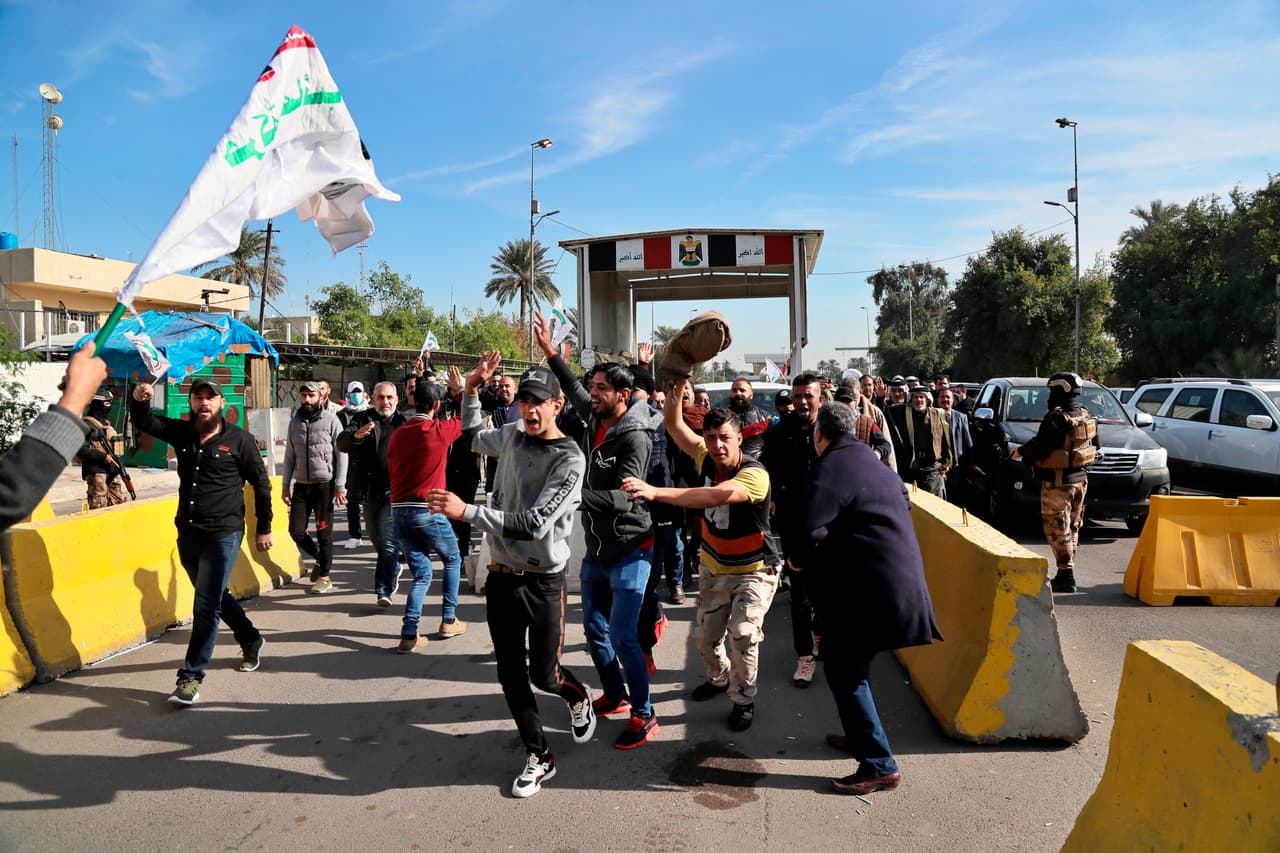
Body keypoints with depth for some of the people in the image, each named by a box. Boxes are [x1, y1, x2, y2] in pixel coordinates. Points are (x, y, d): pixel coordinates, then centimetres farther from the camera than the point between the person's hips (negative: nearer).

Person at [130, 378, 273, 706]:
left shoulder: (239, 439, -7)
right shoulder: (181, 432, 6)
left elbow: (261, 484, -2)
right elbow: (144, 423, -4)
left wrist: (264, 528, 1)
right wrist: (140, 401, -27)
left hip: (223, 536, -6)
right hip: (187, 534, 6)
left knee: (206, 606, -7)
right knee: (215, 597, 21)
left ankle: (191, 676, 1)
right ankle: (251, 641, 42)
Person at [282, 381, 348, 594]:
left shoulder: (331, 420, -5)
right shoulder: (295, 422, 9)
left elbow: (341, 454, -6)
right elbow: (289, 456, 13)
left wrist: (340, 486, -10)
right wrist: (285, 486, 10)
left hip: (324, 484, -4)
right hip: (301, 485, 4)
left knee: (324, 532, 1)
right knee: (296, 530, 2)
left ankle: (324, 576, 15)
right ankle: (318, 558, 29)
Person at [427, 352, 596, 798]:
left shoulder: (569, 460, -17)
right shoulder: (510, 436, 3)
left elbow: (533, 524, -26)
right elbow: (472, 436, 28)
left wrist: (467, 510, -30)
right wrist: (470, 392, 11)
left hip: (542, 583, -5)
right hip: (501, 577, 5)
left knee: (544, 675, 5)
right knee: (510, 675, 9)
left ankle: (578, 698, 41)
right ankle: (538, 757, 25)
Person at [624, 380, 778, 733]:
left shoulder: (755, 474, -31)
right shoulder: (706, 457, -10)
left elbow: (716, 496, -48)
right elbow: (673, 423, -10)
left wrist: (655, 492, -56)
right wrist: (676, 386, -29)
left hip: (753, 571, -6)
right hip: (713, 568, 6)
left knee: (743, 634, -23)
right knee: (705, 637, 13)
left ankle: (744, 699, 2)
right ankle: (720, 678, 44)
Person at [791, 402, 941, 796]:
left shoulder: (829, 469, -14)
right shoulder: (874, 463, 16)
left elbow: (812, 532, -23)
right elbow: (904, 501, 26)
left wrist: (799, 561, -2)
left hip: (866, 586, -9)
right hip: (900, 576, 9)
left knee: (843, 669, -1)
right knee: (853, 664, 23)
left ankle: (880, 766, 2)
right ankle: (861, 734, 36)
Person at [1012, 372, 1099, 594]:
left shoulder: (1057, 418, -20)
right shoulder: (1087, 417, 8)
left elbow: (1039, 447, -22)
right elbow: (1096, 444, 18)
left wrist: (1021, 451, -4)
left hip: (1057, 483, -9)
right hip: (1080, 480, 9)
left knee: (1058, 529, -3)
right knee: (1072, 527, 16)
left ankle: (1066, 575, -4)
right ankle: (1066, 573, 23)